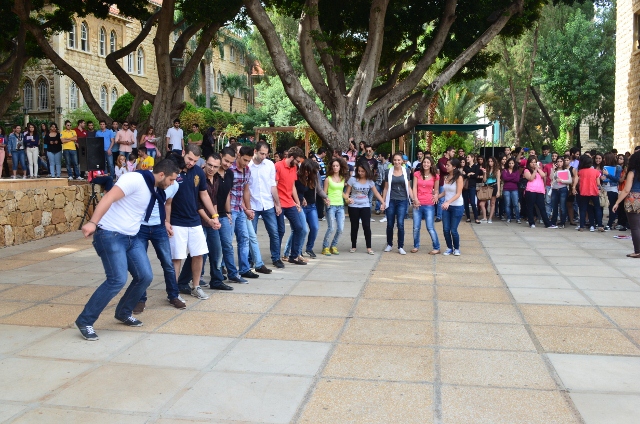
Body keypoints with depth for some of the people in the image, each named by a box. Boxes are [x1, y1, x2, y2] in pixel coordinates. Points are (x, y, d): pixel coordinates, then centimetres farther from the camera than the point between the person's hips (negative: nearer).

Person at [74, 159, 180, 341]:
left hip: (131, 238, 9)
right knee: (118, 279, -17)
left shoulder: (155, 190, 11)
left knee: (145, 276, 3)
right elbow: (109, 198, -24)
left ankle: (123, 313, 24)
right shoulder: (135, 179, -17)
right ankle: (84, 321, -3)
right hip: (110, 235, -9)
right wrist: (93, 222, -33)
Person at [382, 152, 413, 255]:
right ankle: (389, 244, 23)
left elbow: (408, 187, 7)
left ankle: (400, 247, 3)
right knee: (390, 224, 6)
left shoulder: (405, 171, 3)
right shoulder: (389, 172, 2)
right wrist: (383, 201, 2)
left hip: (402, 201, -1)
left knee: (400, 224, -7)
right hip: (391, 201, 1)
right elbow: (386, 188, 7)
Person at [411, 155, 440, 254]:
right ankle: (416, 246, 21)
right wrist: (415, 199, -12)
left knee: (430, 227, -4)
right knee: (416, 227, 4)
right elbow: (414, 188, 0)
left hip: (429, 205, -2)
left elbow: (436, 190, 13)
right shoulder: (417, 174, 6)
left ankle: (437, 248, 8)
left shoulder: (435, 176, 4)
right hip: (417, 204, 2)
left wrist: (436, 196, -8)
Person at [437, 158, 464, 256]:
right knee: (446, 229, 2)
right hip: (446, 206, 5)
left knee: (453, 230, -2)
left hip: (457, 207, -5)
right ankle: (449, 248, 20)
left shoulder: (459, 178, -12)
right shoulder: (446, 177, 5)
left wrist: (448, 202, -30)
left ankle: (456, 248, 18)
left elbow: (458, 194, -18)